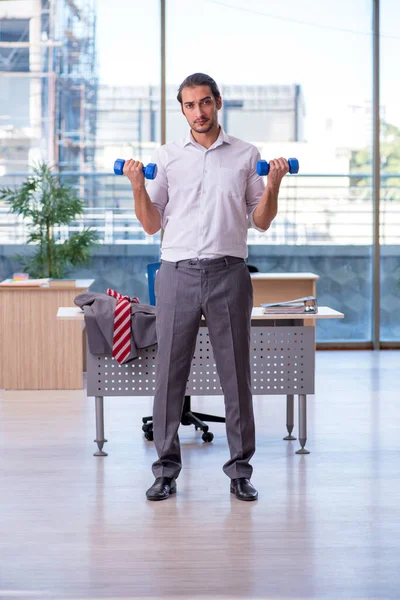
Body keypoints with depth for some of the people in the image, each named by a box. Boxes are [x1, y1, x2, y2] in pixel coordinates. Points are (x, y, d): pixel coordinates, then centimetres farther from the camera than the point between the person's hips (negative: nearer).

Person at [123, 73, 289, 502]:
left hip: (228, 273, 0)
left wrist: (272, 185, -8)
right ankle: (166, 469, 12)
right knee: (170, 373, 2)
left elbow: (261, 222, 7)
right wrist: (137, 187, -8)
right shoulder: (166, 157, 8)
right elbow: (152, 224, 7)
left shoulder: (246, 156, 8)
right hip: (178, 273, 0)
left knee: (236, 373, 3)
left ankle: (240, 470, 13)